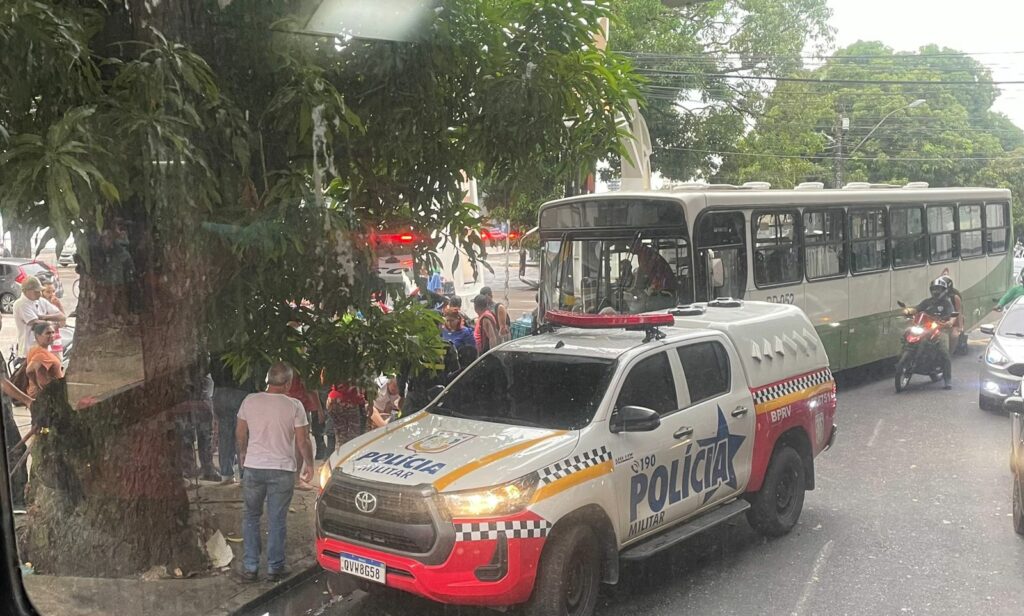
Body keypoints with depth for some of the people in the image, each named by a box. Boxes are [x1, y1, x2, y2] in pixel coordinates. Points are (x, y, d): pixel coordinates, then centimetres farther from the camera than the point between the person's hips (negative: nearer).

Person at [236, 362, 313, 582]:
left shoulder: (250, 401, -3)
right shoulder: (294, 406, -10)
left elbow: (240, 433, 9)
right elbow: (303, 441, -6)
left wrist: (243, 454, 26)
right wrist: (309, 464, 9)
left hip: (253, 467, 2)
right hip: (282, 470, -2)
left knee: (251, 517, 16)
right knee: (277, 520, 8)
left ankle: (249, 567, 16)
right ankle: (274, 568, 13)